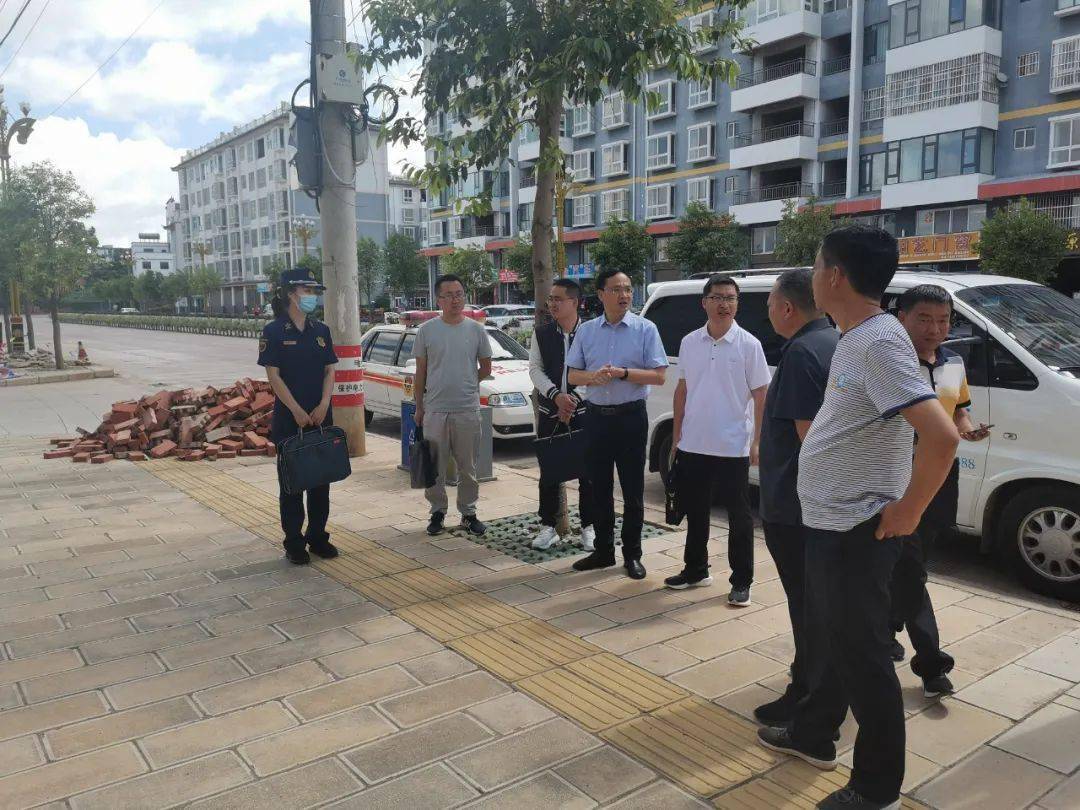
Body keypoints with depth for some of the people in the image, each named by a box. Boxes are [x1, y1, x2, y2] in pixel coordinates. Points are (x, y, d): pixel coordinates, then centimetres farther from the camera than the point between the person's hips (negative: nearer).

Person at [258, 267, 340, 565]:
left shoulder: (321, 330, 8)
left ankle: (318, 537, 22)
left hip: (321, 417, 5)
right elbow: (274, 376, -10)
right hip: (289, 418, -5)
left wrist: (323, 405, -7)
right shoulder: (274, 331, -6)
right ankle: (294, 543, 13)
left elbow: (329, 371, 8)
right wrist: (297, 411, -15)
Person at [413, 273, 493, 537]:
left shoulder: (476, 330, 3)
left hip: (468, 410, 1)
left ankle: (468, 513, 21)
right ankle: (437, 512, 22)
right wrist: (419, 408, 5)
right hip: (435, 410, 0)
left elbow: (486, 368, 12)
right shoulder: (427, 330, 1)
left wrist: (465, 385, 5)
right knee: (435, 468, 8)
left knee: (468, 467, 10)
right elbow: (420, 373, 5)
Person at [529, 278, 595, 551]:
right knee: (548, 472, 8)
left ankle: (589, 527, 15)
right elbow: (535, 369, -1)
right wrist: (556, 396, -15)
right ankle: (548, 526, 19)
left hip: (583, 411, -2)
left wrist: (573, 399, -15)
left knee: (587, 472, 2)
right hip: (549, 411, 3)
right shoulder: (542, 333, 5)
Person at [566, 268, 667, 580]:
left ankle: (632, 554, 16)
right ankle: (603, 550, 25)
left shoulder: (645, 329, -3)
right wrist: (594, 375, -15)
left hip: (631, 416, -3)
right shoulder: (586, 330, 7)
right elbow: (572, 375, 6)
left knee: (633, 490, 4)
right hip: (596, 415, 3)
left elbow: (658, 376, -6)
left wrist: (623, 373, -19)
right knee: (600, 487, 12)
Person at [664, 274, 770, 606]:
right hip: (693, 445, 4)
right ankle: (695, 570, 31)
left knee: (739, 516, 5)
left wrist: (757, 441, -10)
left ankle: (741, 582, 16)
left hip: (733, 447, -4)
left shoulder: (748, 345, -6)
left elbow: (761, 395, -5)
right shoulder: (689, 343, 5)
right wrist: (677, 433, 10)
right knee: (695, 511, 15)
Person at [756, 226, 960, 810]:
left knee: (862, 656, 5)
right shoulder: (855, 337, 8)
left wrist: (907, 512, -20)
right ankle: (813, 734, 42)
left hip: (856, 530, -10)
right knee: (836, 639, 23)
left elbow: (942, 436, -32)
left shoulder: (878, 342, -23)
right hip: (830, 522, 10)